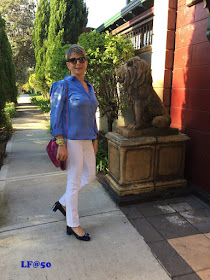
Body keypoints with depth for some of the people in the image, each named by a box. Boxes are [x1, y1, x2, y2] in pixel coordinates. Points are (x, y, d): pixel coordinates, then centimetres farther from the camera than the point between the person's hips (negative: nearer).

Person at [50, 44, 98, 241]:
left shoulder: (89, 87, 13)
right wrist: (61, 144, -17)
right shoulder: (63, 85, -8)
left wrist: (95, 139, 16)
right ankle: (73, 225, 20)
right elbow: (55, 116, -12)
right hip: (72, 139, -8)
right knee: (74, 182, 1)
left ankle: (63, 203, 35)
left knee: (90, 175, 18)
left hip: (87, 139, 8)